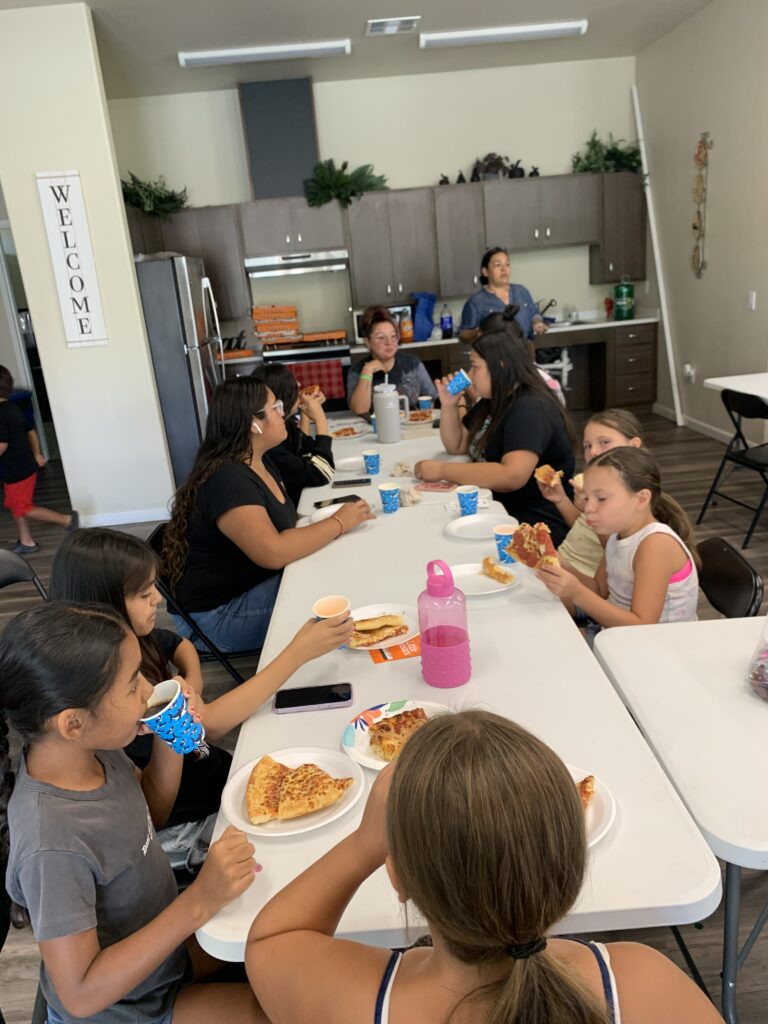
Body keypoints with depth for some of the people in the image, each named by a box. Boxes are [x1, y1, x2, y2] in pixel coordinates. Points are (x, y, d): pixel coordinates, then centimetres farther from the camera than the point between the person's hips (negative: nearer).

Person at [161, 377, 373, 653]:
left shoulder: (261, 462, 6)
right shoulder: (227, 479, -25)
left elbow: (279, 521, 11)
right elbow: (273, 552, -33)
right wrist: (338, 523, -22)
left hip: (257, 582, 9)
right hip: (218, 613, -9)